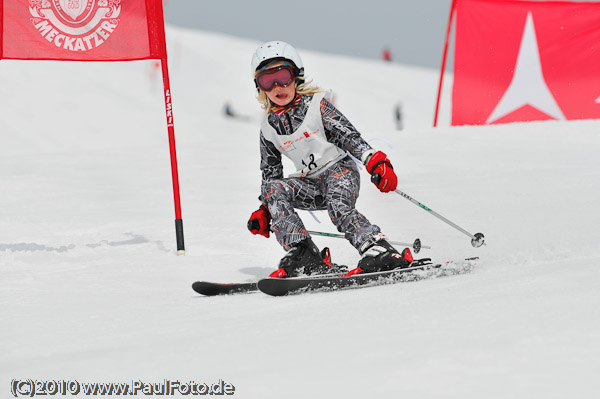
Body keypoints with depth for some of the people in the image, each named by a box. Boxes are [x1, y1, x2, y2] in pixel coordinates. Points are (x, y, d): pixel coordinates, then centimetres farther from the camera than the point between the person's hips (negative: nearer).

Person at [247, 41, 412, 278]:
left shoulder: (316, 104, -4)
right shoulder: (268, 128, 8)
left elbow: (348, 135, -11)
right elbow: (270, 172, 16)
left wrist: (375, 162, -26)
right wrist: (264, 210, 5)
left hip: (340, 170, -4)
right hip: (311, 183, 4)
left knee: (338, 207, -33)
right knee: (273, 188, -21)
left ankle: (380, 252, -44)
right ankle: (303, 258, -28)